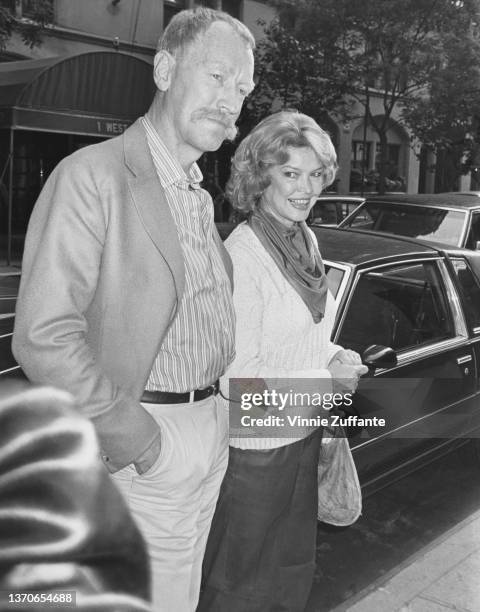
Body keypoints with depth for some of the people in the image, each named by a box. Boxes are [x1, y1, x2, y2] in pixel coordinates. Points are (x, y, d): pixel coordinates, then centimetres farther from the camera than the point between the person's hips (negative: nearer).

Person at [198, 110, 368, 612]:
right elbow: (236, 377, -23)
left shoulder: (307, 240, 4)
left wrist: (336, 356, -2)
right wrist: (325, 379, -18)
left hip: (303, 435, 8)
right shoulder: (241, 254, -22)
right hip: (255, 447, -8)